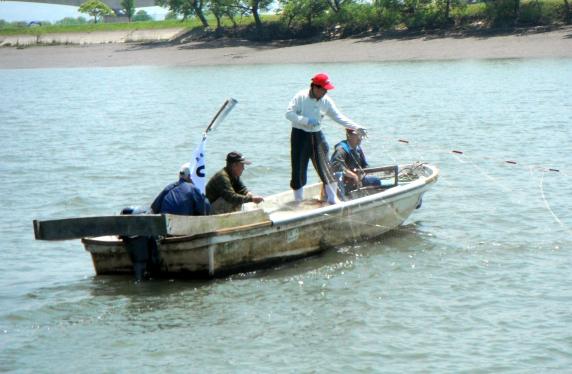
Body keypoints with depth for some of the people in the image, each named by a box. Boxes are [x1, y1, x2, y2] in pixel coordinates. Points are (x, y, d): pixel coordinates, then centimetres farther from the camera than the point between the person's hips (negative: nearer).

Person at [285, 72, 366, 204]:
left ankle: (333, 199, 8)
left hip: (316, 135, 4)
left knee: (324, 167, 0)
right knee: (298, 169, -1)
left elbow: (339, 117, 4)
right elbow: (289, 113, -15)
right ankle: (298, 200, 12)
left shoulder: (326, 101, 2)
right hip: (300, 135, -3)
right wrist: (306, 120, -24)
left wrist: (356, 127, -6)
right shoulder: (300, 97, -11)